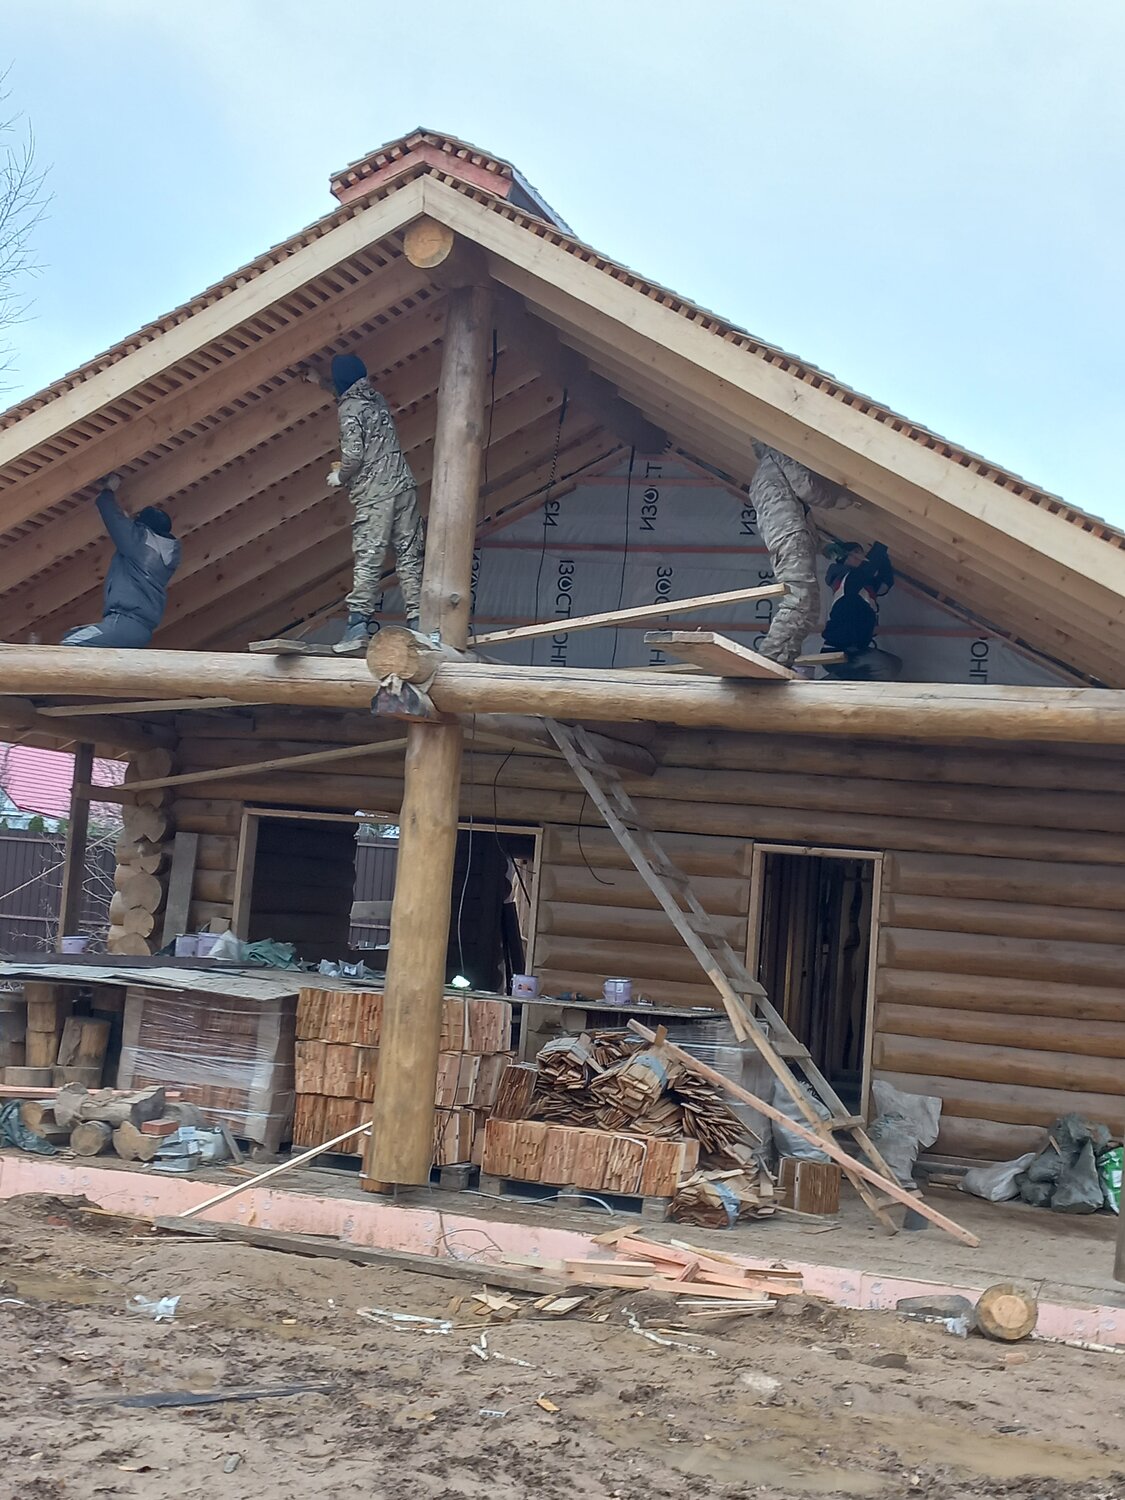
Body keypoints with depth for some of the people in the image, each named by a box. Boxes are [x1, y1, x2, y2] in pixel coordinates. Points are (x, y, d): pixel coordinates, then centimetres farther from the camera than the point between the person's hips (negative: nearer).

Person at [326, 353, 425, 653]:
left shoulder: (349, 409, -6)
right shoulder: (376, 398, 16)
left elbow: (353, 455, -16)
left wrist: (339, 477, 6)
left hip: (374, 494, -6)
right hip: (403, 485, 6)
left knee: (367, 559, -7)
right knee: (409, 555, 5)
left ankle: (359, 625, -10)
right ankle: (418, 622, 6)